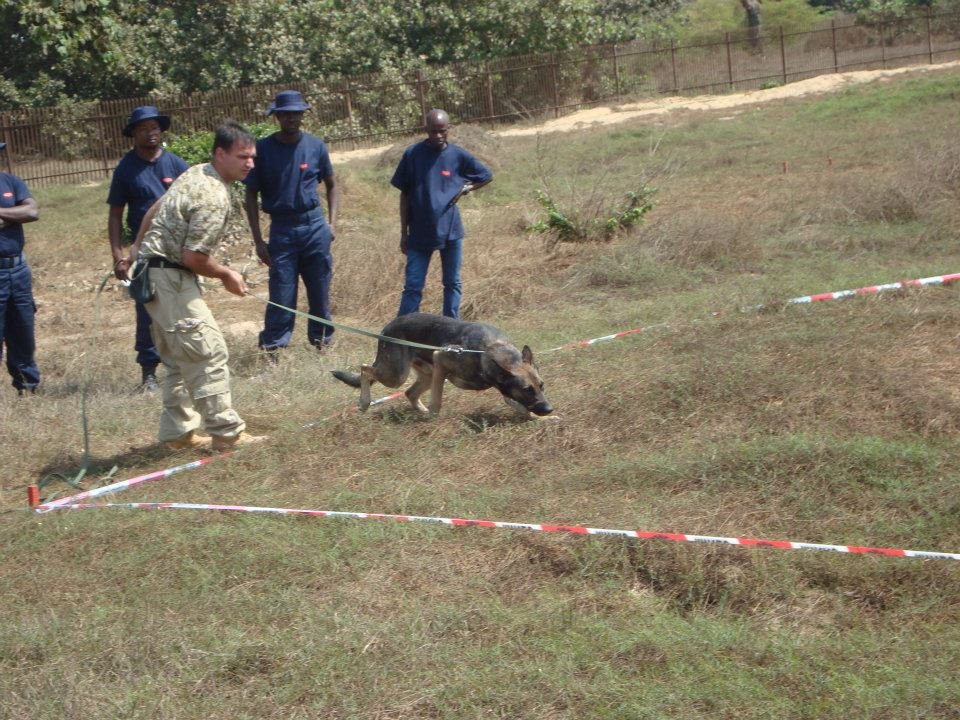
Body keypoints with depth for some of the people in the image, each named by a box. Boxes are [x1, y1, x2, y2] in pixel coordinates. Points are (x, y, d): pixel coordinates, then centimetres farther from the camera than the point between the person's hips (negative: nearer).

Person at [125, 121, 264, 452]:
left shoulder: (196, 173, 9)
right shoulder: (214, 198, -21)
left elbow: (155, 208, 22)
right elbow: (193, 258, -21)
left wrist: (139, 246, 34)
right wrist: (226, 275, -4)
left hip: (151, 273, 10)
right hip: (170, 279, -10)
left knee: (180, 359, 14)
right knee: (209, 353, -7)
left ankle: (178, 432, 18)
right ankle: (226, 432, -5)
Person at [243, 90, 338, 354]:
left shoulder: (316, 145, 1)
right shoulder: (263, 149, -4)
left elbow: (331, 184, 14)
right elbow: (251, 195, 2)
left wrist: (332, 222, 1)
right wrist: (258, 240, -3)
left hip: (315, 226, 2)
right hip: (282, 230, -2)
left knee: (320, 292, 7)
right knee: (282, 296, -4)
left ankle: (322, 343, 20)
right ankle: (271, 350, 2)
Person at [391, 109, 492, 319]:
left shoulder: (458, 155, -1)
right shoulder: (412, 154, -4)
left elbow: (486, 176, 13)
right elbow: (405, 195, 2)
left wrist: (464, 189, -4)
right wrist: (403, 233, 2)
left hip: (450, 230, 2)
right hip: (419, 233, -2)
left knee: (452, 283, 11)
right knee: (413, 286, -3)